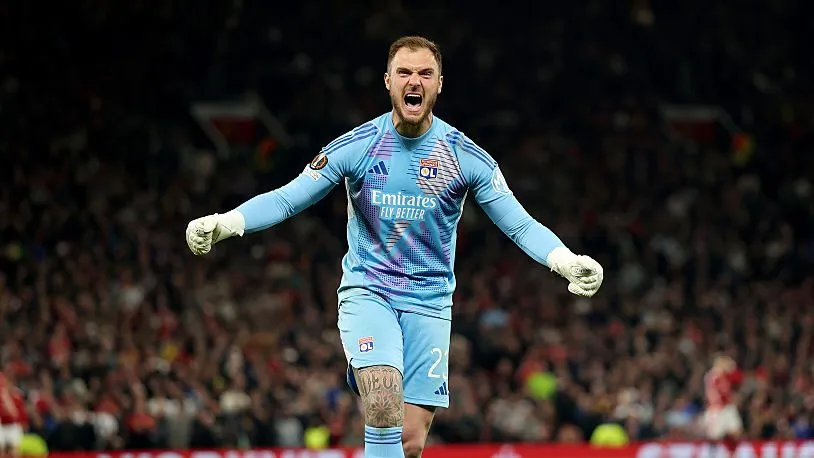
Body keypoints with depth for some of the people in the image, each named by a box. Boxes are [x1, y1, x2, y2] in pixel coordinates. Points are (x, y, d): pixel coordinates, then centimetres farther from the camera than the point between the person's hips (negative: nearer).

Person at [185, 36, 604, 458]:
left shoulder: (466, 156, -2)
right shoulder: (357, 146, -4)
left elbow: (520, 225, -2)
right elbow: (286, 199, -4)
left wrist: (567, 261, -20)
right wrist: (222, 223, -19)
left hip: (429, 302, 2)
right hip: (367, 291, -2)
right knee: (383, 405, -27)